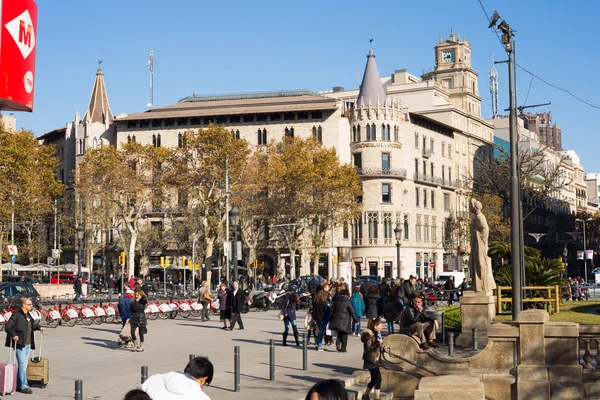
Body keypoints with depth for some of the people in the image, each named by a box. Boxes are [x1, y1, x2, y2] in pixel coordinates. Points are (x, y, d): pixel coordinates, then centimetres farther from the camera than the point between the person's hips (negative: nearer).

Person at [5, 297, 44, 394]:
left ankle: (18, 385, 22)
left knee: (23, 365, 13)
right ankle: (24, 386, -5)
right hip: (20, 344, -9)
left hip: (28, 344, 9)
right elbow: (8, 327, -14)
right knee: (22, 365, -8)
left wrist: (38, 328, 14)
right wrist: (14, 335, -27)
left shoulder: (28, 315, 14)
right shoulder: (16, 315, -12)